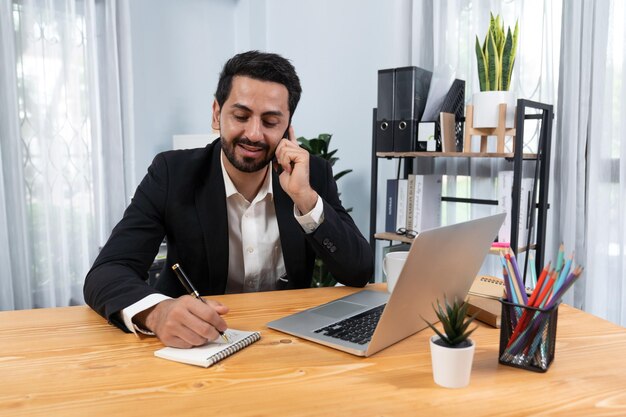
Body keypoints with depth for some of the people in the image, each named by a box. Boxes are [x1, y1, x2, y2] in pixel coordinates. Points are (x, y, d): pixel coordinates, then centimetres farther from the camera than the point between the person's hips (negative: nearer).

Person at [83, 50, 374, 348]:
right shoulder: (173, 174, -10)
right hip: (193, 343, 0)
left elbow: (359, 273, -10)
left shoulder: (314, 174, -6)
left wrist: (305, 197, -23)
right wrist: (156, 312, -38)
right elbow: (106, 272, -17)